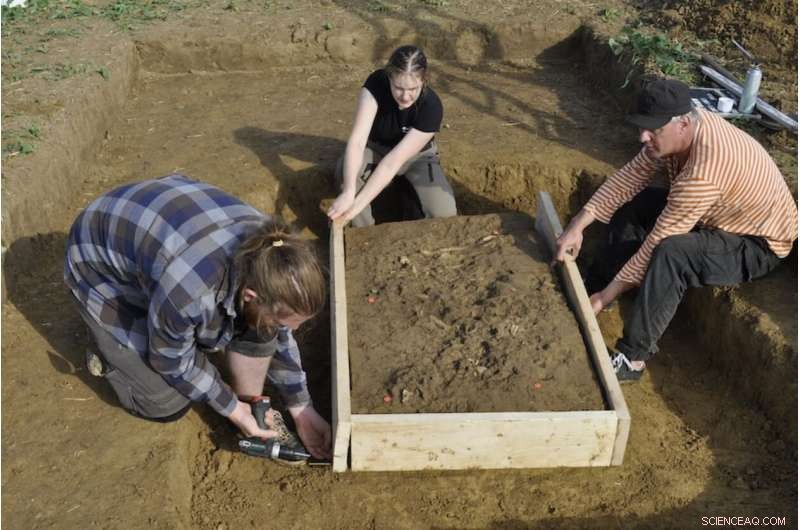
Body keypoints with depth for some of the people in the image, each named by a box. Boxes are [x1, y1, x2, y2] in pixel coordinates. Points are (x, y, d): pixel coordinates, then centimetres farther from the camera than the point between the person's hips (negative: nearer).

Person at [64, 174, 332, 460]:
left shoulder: (267, 262, -24)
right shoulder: (187, 292, -43)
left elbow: (280, 340, -5)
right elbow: (174, 362, -21)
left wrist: (302, 409, -1)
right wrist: (232, 409, -10)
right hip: (102, 269, -5)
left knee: (263, 319, -15)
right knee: (168, 402, -6)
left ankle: (252, 404, 6)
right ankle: (110, 355, 19)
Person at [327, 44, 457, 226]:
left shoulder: (431, 107, -32)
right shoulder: (376, 83, -30)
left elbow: (394, 161, -37)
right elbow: (357, 139, -40)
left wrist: (359, 203, -44)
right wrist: (348, 192, -54)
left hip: (417, 156, -1)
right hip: (376, 148, 1)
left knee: (443, 214, -25)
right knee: (346, 170, -34)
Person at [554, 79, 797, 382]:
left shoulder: (703, 173, -38)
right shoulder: (679, 129, -15)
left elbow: (657, 243, -33)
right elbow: (629, 177, -10)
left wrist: (607, 296, -25)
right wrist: (579, 224, -19)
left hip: (757, 243, -9)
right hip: (716, 213, 9)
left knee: (672, 253, -35)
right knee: (631, 203, 3)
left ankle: (631, 358, -25)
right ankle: (593, 287, 13)